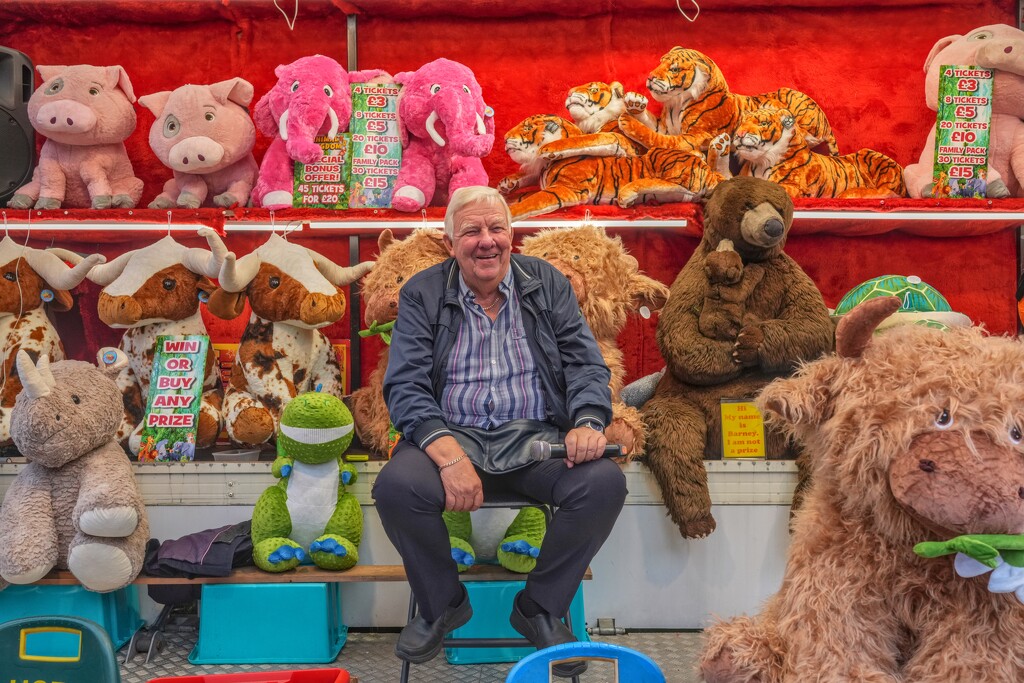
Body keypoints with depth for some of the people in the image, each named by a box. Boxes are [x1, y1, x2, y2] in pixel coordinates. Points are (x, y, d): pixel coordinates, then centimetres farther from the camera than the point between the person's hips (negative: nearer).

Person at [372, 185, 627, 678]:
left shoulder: (548, 284, 8)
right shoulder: (422, 294, 3)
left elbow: (586, 364, 4)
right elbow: (405, 386, -6)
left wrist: (588, 423, -19)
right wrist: (448, 454, -24)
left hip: (535, 437, 1)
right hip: (450, 435, -1)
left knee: (605, 483, -26)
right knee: (395, 488, -30)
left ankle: (540, 608, 1)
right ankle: (443, 605, 2)